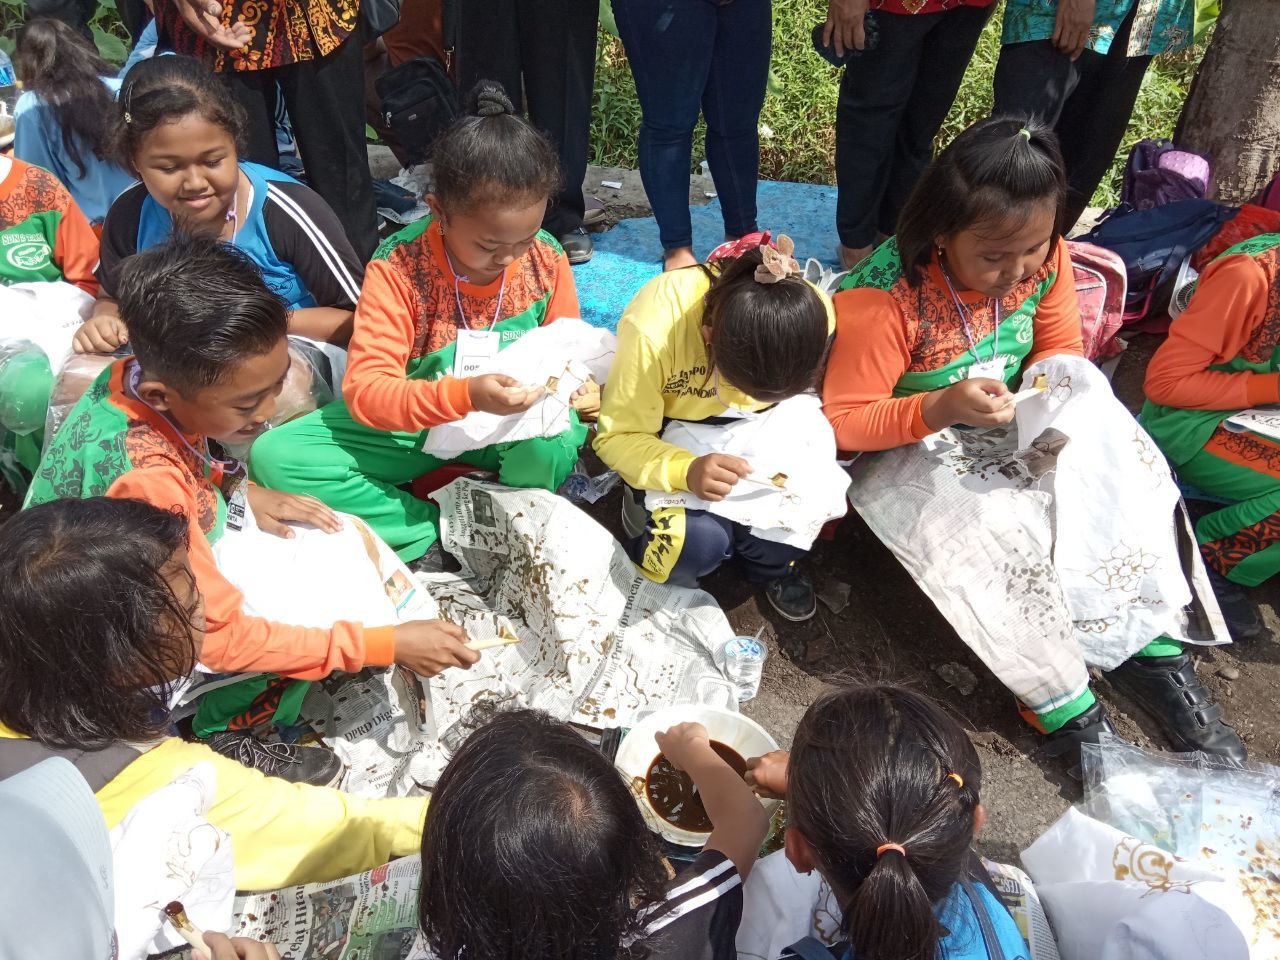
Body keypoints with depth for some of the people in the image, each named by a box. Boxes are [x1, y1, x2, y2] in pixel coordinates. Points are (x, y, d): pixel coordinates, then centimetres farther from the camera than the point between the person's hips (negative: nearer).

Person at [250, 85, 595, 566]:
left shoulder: (547, 259, -10)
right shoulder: (398, 267, -20)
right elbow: (364, 390, -25)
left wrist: (576, 388, -20)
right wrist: (465, 395, -42)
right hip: (411, 423, 0)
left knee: (560, 442, -36)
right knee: (274, 457, -19)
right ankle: (434, 536, -19)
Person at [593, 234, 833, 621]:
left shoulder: (812, 313, -24)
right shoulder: (654, 328, -35)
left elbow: (802, 398, -2)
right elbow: (617, 437, -24)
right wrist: (685, 471, -42)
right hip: (667, 435, -3)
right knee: (699, 539, -29)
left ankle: (770, 563, 7)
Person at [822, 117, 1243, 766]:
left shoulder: (1044, 258, -11)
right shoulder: (882, 298, -28)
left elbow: (1061, 349, 7)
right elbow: (842, 423, -23)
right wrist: (940, 408, -39)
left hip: (1009, 439, 6)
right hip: (906, 454, -5)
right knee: (988, 533, -32)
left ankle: (1154, 652, -6)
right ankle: (1071, 713, -16)